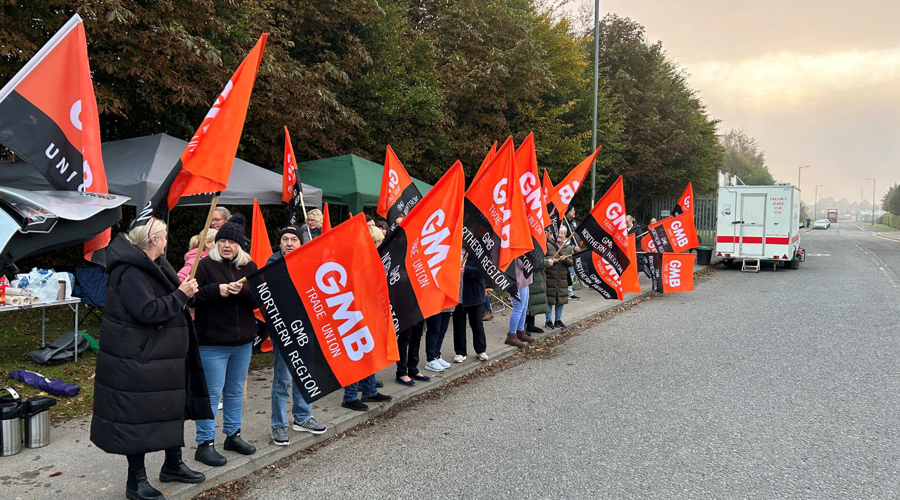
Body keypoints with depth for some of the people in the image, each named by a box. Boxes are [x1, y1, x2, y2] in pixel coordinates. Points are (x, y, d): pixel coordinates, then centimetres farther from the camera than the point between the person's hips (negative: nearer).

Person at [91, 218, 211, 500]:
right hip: (136, 360, -11)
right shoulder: (131, 272, -20)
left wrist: (183, 286, 9)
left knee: (173, 408, 18)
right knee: (138, 416, 0)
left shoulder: (153, 266, 12)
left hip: (163, 357, 11)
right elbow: (147, 311, -28)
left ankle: (173, 464, 33)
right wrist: (181, 295, -21)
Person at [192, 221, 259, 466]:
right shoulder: (205, 265, -5)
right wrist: (216, 290, -23)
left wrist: (243, 291, -19)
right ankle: (205, 444, 9)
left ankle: (233, 435, 31)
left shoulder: (249, 267, 6)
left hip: (243, 341, 5)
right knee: (212, 393, 0)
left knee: (236, 391, 17)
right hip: (212, 342, -5)